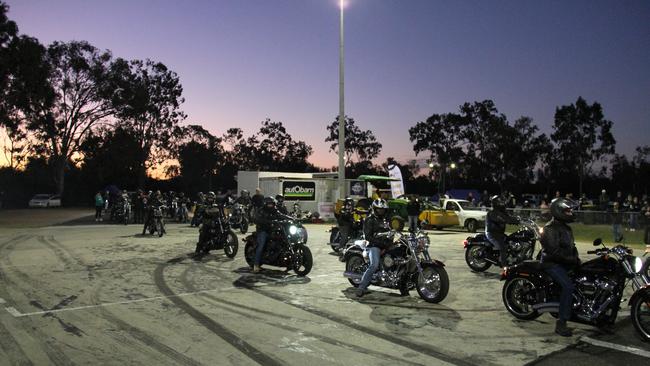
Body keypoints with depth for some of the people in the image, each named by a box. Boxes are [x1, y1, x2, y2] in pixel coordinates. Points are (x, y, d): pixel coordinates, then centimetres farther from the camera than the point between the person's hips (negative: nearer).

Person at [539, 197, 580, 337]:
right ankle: (561, 324, -25)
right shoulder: (550, 229, -16)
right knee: (568, 286, -26)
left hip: (566, 263, 10)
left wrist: (576, 258, 6)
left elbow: (571, 246, 23)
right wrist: (572, 259, -21)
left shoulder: (566, 228, 15)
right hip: (552, 263, -10)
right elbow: (554, 251, -23)